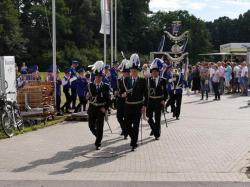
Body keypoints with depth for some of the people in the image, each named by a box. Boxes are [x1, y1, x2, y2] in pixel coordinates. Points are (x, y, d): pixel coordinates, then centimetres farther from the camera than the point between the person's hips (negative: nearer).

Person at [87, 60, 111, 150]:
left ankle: (98, 144, 8)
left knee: (99, 127, -3)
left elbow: (108, 99, 0)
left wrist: (105, 108, -10)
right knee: (91, 126, 7)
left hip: (101, 109, -2)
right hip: (92, 108, 2)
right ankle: (98, 137, 35)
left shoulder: (106, 86, -1)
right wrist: (95, 83, -18)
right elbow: (92, 95, -14)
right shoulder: (90, 85, 1)